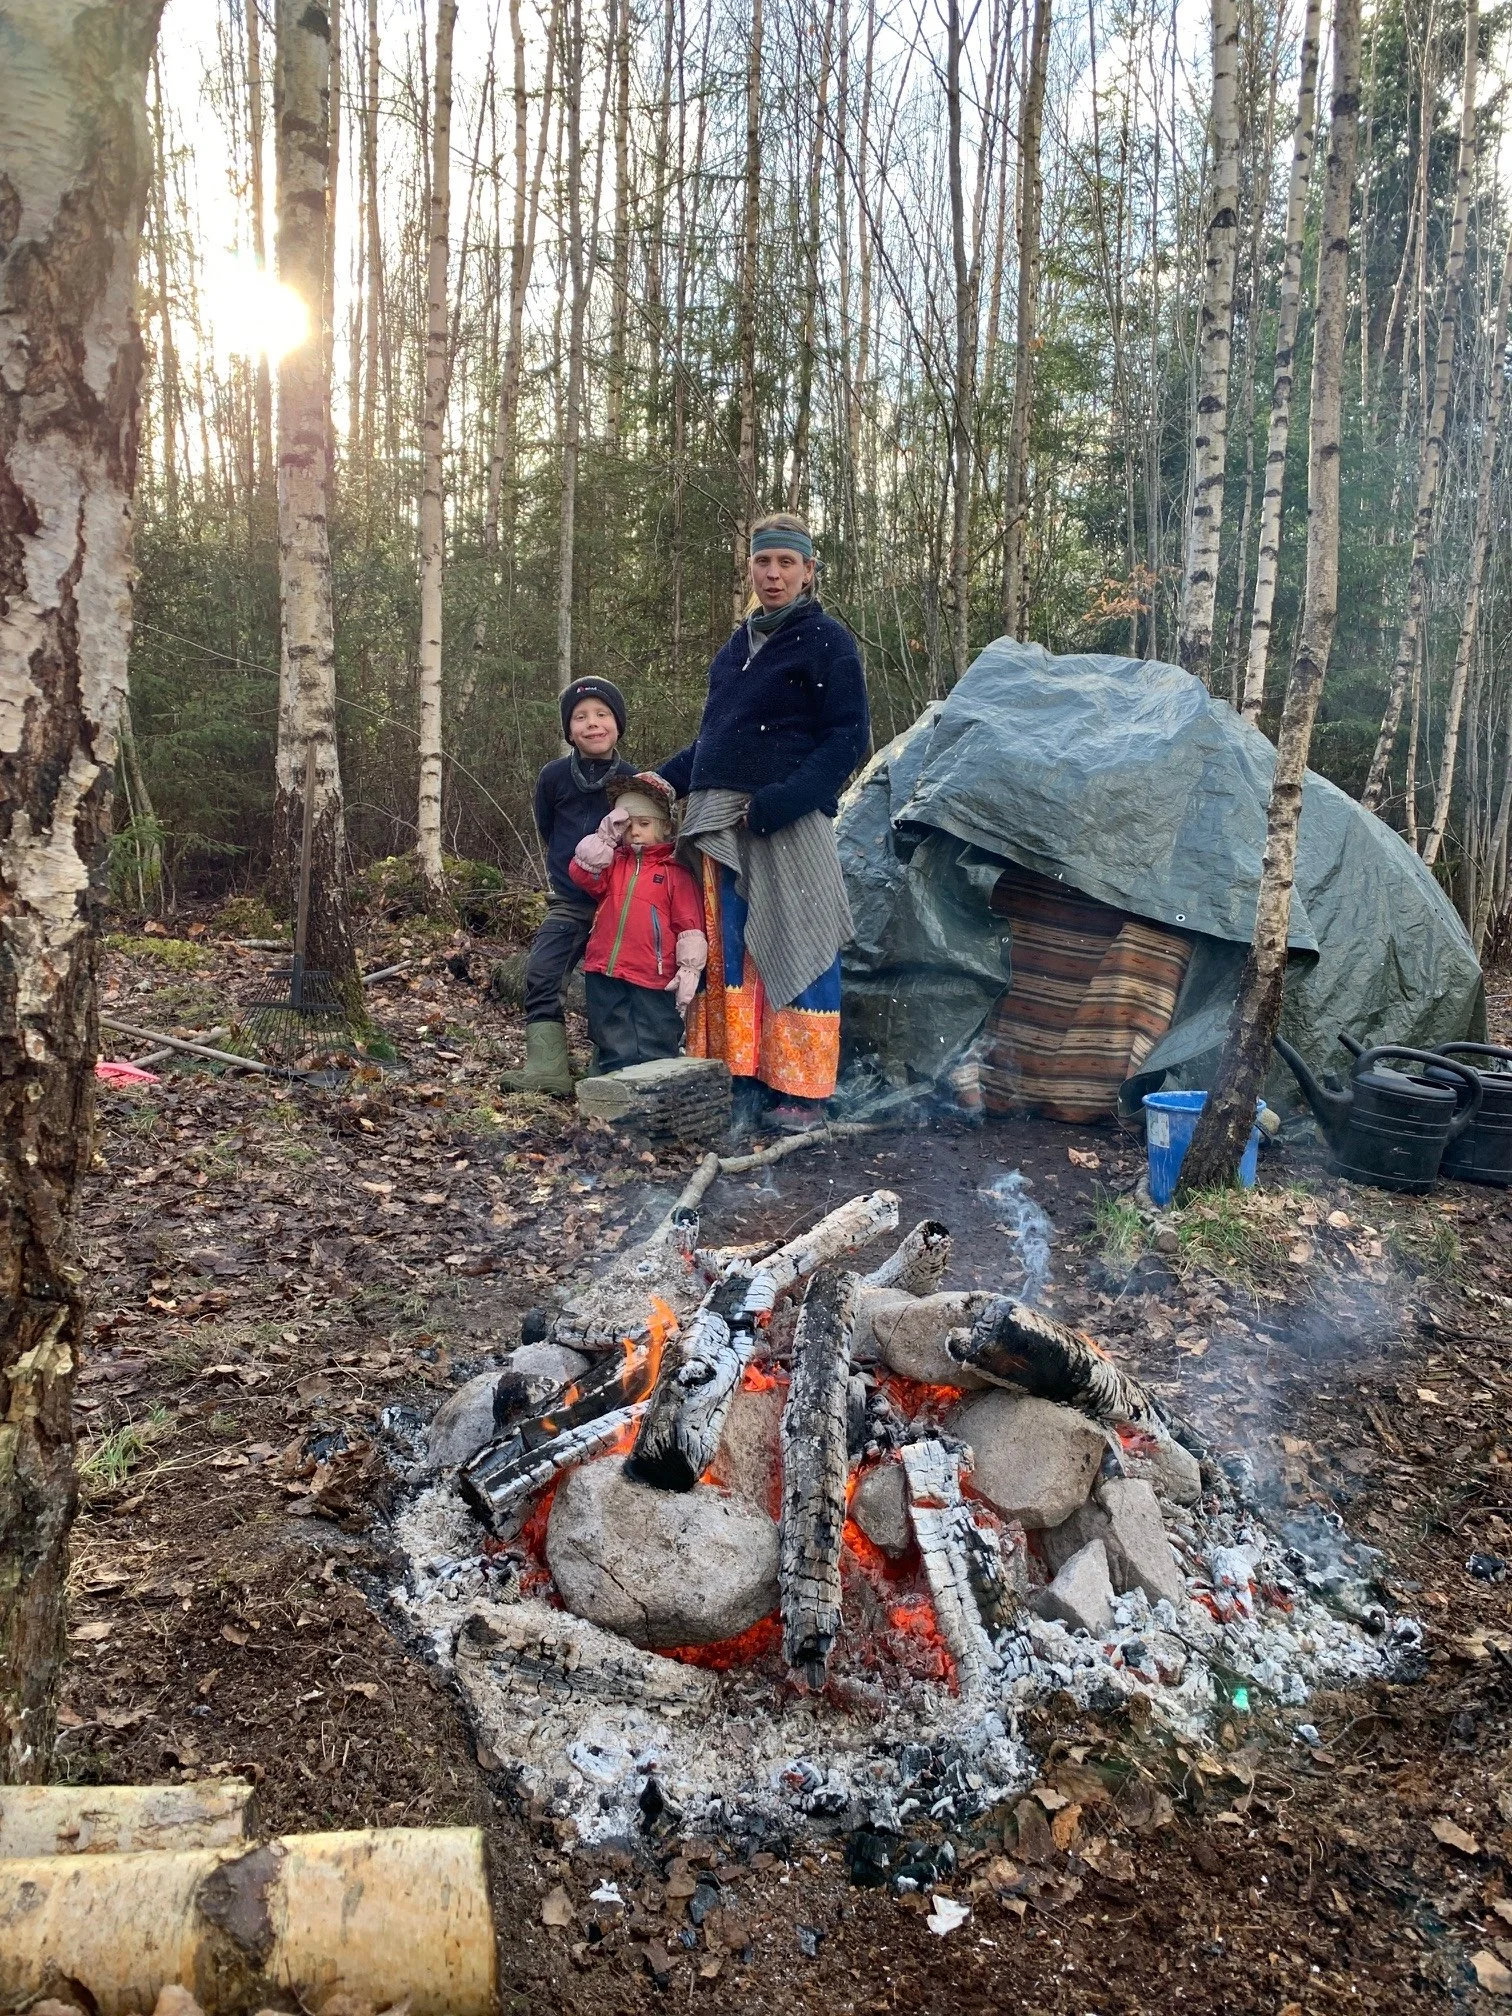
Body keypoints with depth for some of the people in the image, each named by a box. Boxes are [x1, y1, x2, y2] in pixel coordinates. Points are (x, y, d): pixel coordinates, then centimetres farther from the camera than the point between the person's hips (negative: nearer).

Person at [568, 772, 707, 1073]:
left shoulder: (675, 872, 1)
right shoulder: (612, 863, 16)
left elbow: (690, 927, -3)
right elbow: (582, 873, -1)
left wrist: (689, 969, -9)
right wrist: (606, 836, -2)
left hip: (653, 980, -4)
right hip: (605, 976, 4)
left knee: (655, 1055, 2)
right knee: (616, 1054, 10)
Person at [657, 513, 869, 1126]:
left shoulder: (826, 640, 0)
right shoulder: (738, 645, 21)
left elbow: (848, 739, -8)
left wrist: (781, 800, -19)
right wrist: (667, 778, 10)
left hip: (787, 823, -7)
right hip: (721, 823, 7)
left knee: (794, 950, -4)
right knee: (731, 952, 7)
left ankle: (804, 1091, 3)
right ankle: (744, 1074, 16)